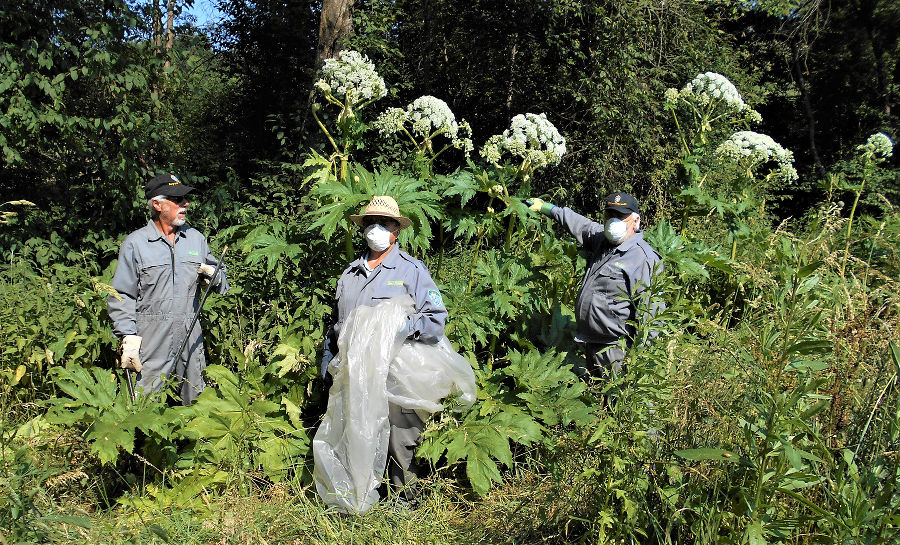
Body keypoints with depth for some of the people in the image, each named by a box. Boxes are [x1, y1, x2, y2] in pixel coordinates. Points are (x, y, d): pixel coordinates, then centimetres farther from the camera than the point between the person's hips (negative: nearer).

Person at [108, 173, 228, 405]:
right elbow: (121, 297, -1)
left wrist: (213, 275, -3)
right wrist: (128, 338, -9)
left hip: (190, 341, 4)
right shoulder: (135, 243, 0)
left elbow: (223, 282, 21)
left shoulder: (195, 238, 13)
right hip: (150, 342, -4)